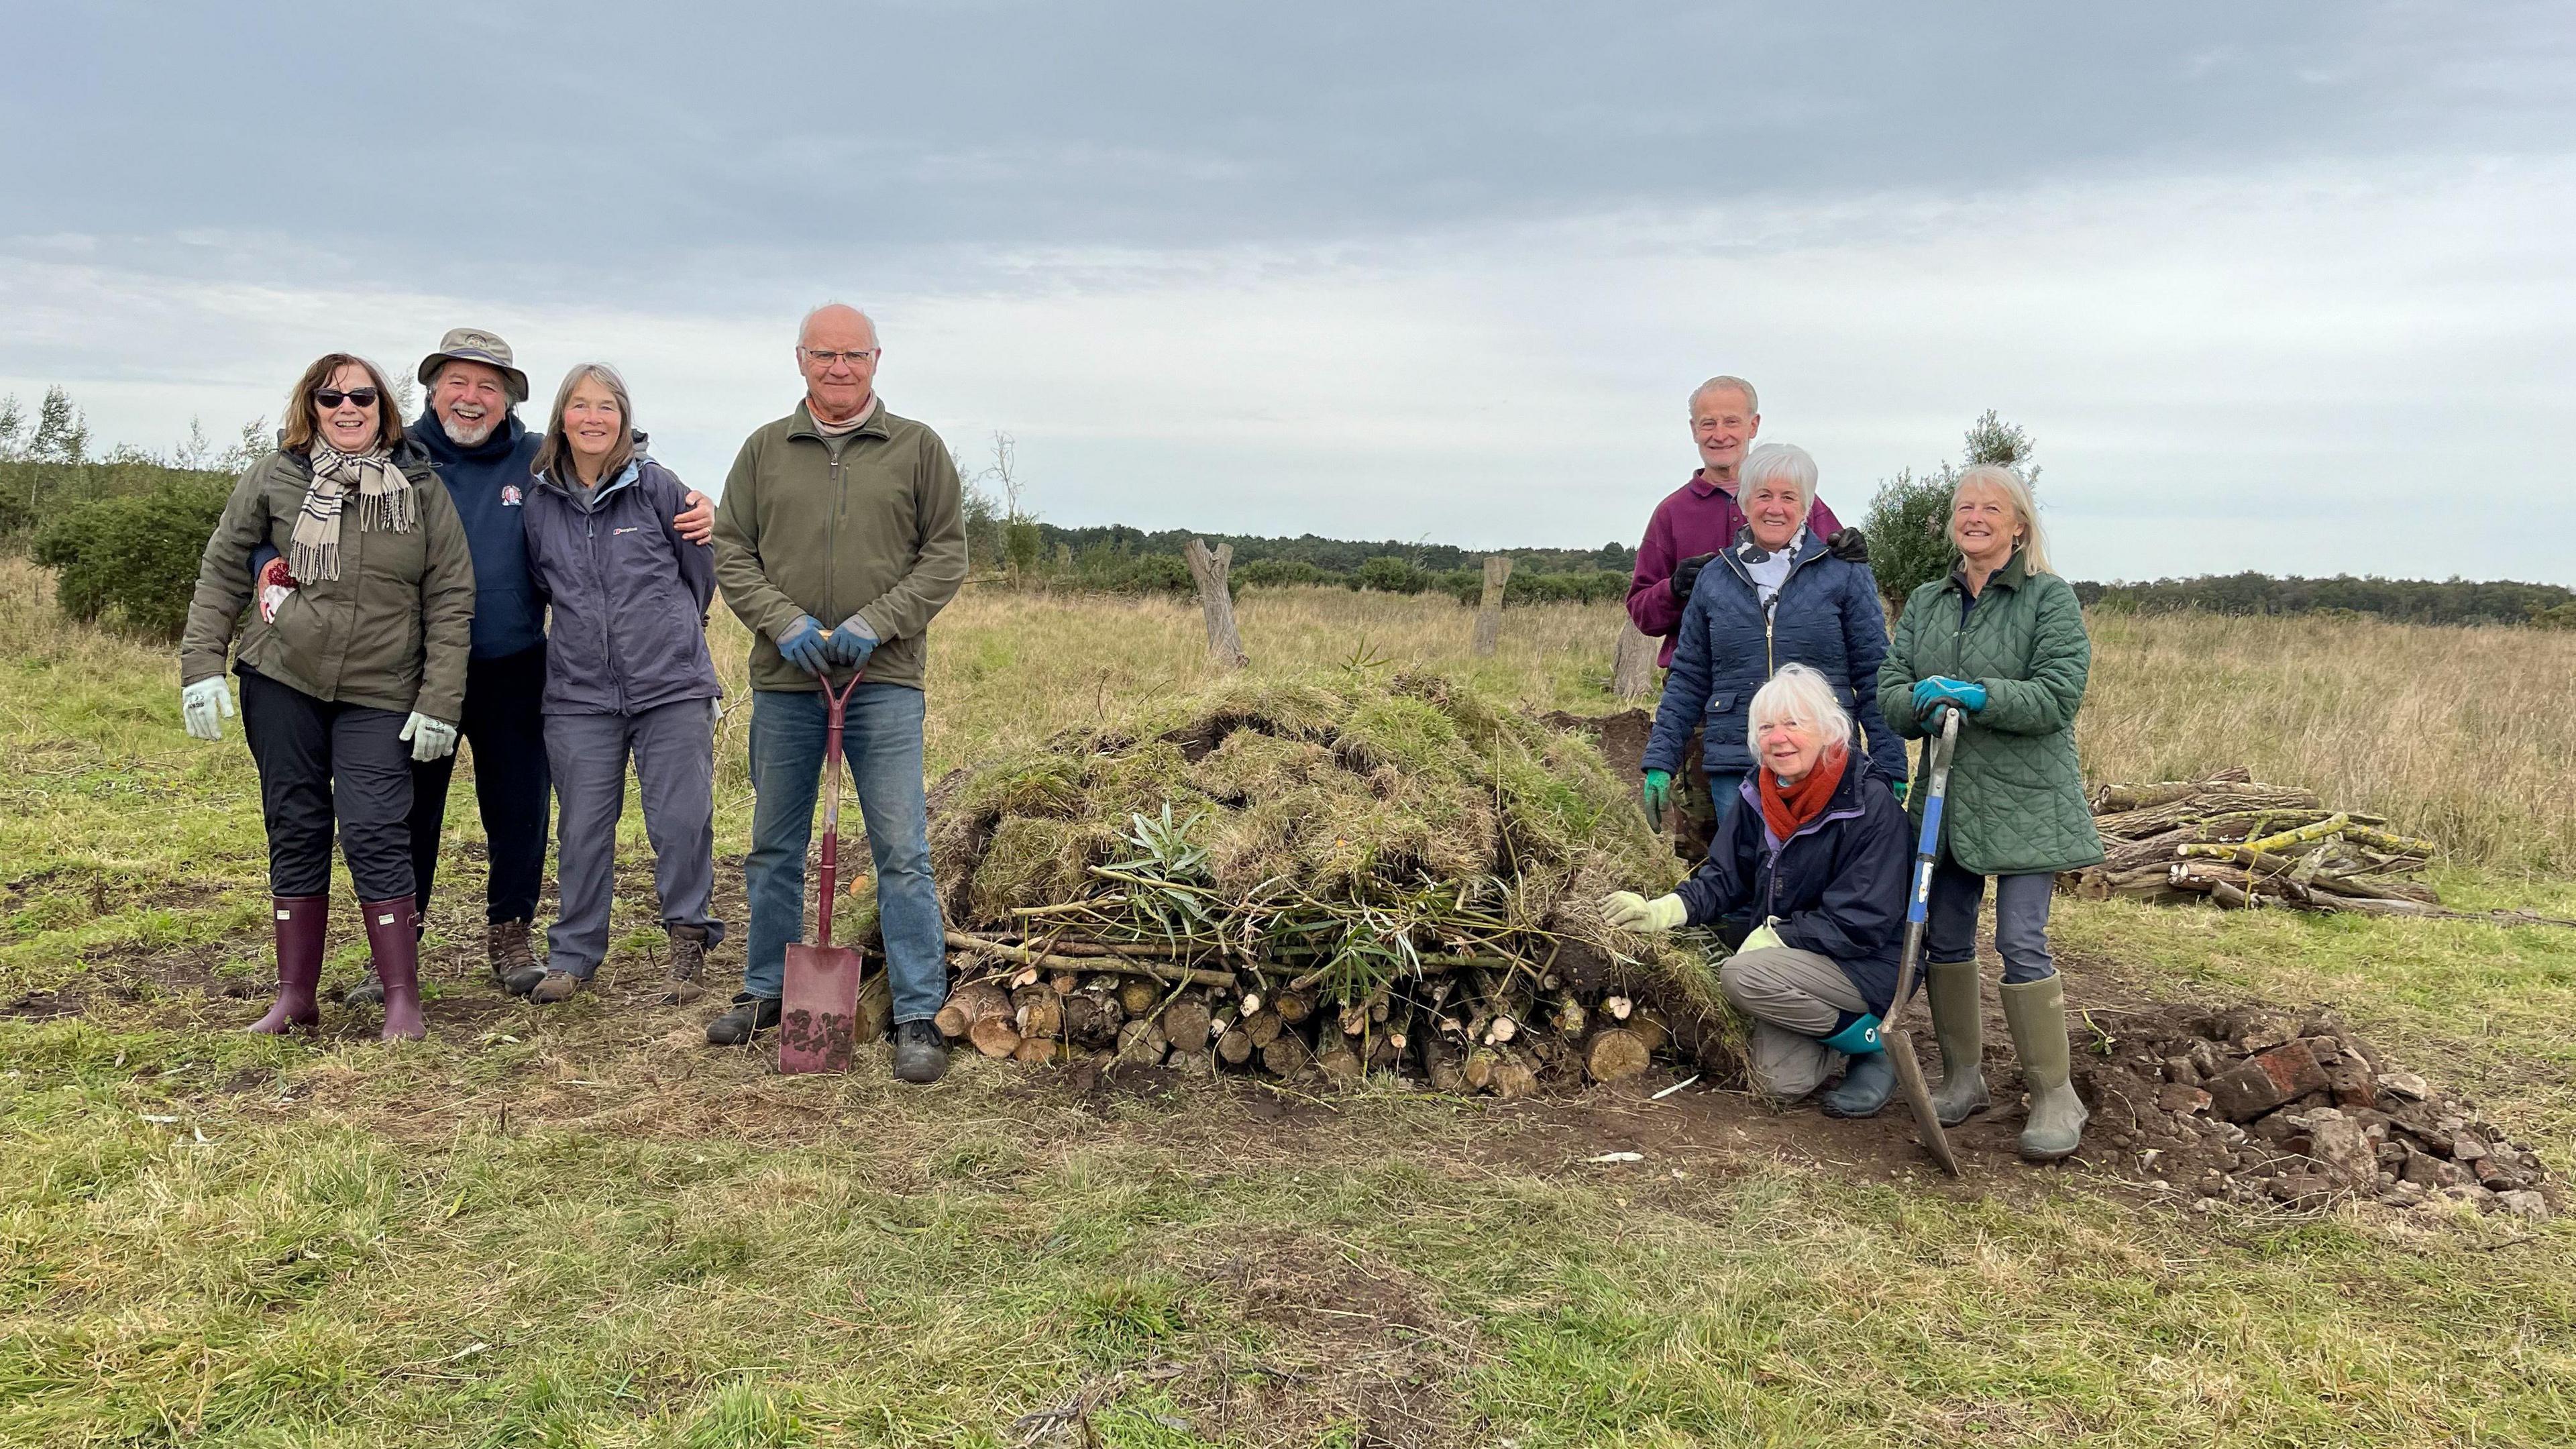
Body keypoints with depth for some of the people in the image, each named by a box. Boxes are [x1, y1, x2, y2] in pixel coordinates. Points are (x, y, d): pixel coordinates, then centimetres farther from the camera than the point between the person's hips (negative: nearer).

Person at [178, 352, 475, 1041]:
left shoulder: (421, 488, 0)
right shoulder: (275, 477, 2)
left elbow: (450, 601, -1)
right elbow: (222, 571, 8)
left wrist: (439, 702, -6)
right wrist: (202, 667, -1)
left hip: (379, 695, -2)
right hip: (280, 681, 2)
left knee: (375, 834, -10)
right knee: (296, 832, 8)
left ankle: (403, 1002, -3)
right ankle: (296, 996, 18)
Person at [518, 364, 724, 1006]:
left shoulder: (656, 486, -2)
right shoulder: (539, 502, 6)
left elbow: (702, 570, 8)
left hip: (671, 686, -2)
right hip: (578, 693, 2)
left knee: (682, 821, -2)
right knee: (583, 829, 7)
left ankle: (688, 943, 16)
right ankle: (573, 954, 20)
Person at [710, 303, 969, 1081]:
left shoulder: (918, 448, 5)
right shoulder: (765, 450, 10)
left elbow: (947, 554, 2)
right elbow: (731, 552, 9)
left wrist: (877, 623, -10)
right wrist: (783, 620, -8)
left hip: (884, 680, -2)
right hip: (784, 678, 3)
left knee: (902, 853, -3)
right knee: (775, 848, 13)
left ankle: (918, 1016, 4)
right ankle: (766, 992, 29)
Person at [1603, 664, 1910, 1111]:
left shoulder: (1870, 804, -21)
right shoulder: (1759, 795, -2)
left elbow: (1861, 923, -22)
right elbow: (1725, 878, 4)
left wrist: (1772, 938, -18)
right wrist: (1663, 911, -14)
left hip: (1871, 965, -6)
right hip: (1793, 955, 6)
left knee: (1741, 976, -27)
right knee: (1782, 1082, -10)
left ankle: (1874, 1041, -7)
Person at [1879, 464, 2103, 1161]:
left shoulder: (2051, 597, -3)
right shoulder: (1925, 602, 13)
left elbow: (2059, 694, -12)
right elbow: (1889, 685, 6)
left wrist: (1976, 697, -23)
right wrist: (1922, 704, -16)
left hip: (2024, 801, -5)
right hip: (1945, 796, 5)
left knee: (2021, 941, -8)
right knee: (1944, 938, 9)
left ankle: (2054, 1096, 5)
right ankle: (1962, 1078, 24)